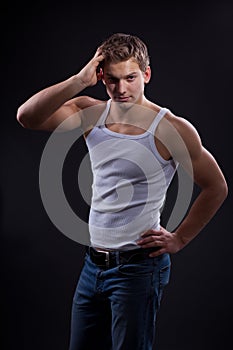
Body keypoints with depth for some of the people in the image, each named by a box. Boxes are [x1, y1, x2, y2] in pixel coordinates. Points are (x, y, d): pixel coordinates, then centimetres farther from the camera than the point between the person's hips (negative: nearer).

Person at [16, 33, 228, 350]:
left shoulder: (172, 130, -11)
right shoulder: (90, 114, 1)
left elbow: (216, 188, -1)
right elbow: (27, 117, -12)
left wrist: (179, 239, -1)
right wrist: (79, 81, -19)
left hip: (138, 267, -5)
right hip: (93, 263, 5)